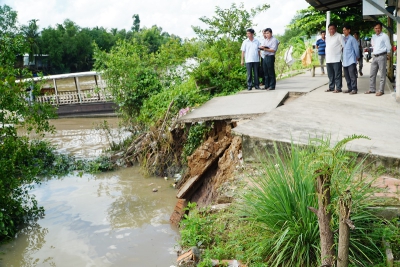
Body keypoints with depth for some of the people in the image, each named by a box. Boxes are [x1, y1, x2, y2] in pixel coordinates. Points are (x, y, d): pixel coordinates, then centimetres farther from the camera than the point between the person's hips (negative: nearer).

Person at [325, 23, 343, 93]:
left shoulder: (339, 36, -3)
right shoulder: (327, 37, 16)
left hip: (336, 59, -6)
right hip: (328, 59, 6)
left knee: (337, 75, -4)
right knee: (330, 75, 12)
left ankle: (338, 88, 0)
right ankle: (331, 87, 20)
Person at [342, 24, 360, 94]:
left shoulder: (352, 39, -6)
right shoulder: (343, 39, 12)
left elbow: (356, 49, -2)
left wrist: (357, 57, 6)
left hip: (351, 61, -7)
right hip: (345, 61, 7)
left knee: (352, 75, -7)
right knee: (346, 76, 10)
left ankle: (354, 89, -4)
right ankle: (349, 88, 18)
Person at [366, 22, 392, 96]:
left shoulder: (384, 36, -4)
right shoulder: (373, 37, 16)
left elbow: (388, 47, -1)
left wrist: (387, 55, 3)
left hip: (382, 56, -7)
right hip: (375, 57, 7)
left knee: (382, 75, -3)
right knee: (372, 74, 8)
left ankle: (381, 90, -2)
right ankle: (372, 89, 16)